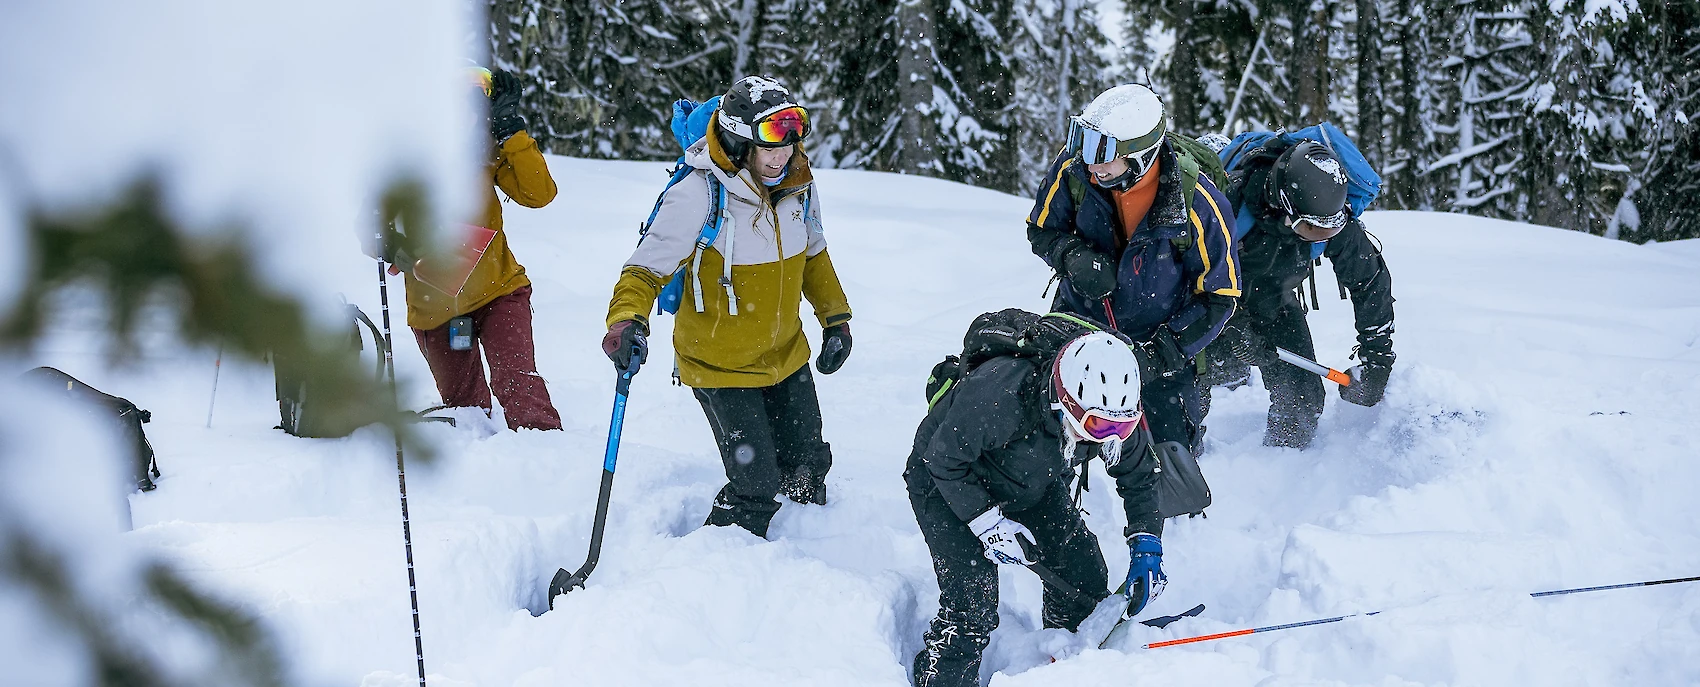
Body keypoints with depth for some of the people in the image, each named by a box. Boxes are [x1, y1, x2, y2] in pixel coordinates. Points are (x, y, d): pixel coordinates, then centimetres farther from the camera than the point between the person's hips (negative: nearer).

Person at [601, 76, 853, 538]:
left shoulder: (798, 183, -7)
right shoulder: (698, 196, -27)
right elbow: (648, 268, -24)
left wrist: (835, 317, 13)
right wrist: (627, 320, -42)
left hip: (787, 355, 6)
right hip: (721, 363, -6)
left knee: (808, 470, 19)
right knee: (756, 488, -10)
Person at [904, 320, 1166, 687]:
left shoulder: (1115, 413, -23)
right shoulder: (1001, 397, -42)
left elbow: (1139, 477, -3)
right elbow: (944, 457, -26)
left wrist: (1147, 548, -13)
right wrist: (989, 524, -26)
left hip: (1031, 485, 6)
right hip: (947, 482, -6)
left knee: (1085, 576, 4)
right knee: (972, 608, -20)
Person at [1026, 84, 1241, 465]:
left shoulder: (1198, 204, -27)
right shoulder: (1074, 169, -19)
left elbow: (1218, 298, -16)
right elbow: (1042, 230, 0)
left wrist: (1163, 355, -25)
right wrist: (1073, 257, -23)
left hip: (1158, 340, -2)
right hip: (1081, 317, 3)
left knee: (1170, 458, -6)